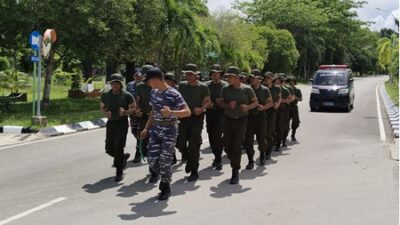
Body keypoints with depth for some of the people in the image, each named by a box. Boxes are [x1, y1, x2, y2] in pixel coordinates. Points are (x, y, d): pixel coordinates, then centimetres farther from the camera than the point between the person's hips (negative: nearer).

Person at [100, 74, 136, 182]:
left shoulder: (127, 96, -5)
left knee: (118, 147, -8)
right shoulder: (105, 95, 6)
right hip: (110, 123, 4)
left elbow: (134, 108, 1)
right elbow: (102, 107, 17)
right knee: (109, 149, 5)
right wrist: (106, 113, -5)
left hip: (122, 123, -4)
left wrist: (125, 112, -19)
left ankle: (119, 172, 6)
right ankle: (123, 157, 37)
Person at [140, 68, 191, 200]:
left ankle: (166, 187, 17)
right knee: (152, 160, 2)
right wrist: (146, 128, 15)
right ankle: (165, 177, 30)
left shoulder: (174, 94, -15)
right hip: (155, 130, 6)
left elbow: (187, 112, -19)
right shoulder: (153, 93, 7)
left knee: (165, 161, -3)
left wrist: (171, 113, -34)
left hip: (169, 131, -6)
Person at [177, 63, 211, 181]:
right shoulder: (182, 85, 7)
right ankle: (188, 160, 30)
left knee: (194, 145, -3)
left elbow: (208, 102, -3)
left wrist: (201, 109, -22)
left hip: (197, 118, -3)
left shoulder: (202, 87, -3)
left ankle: (194, 172, 9)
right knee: (180, 143, -1)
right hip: (184, 117, 3)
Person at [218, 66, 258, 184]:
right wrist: (228, 105, -12)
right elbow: (220, 102, 9)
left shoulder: (247, 89, -3)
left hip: (241, 120, -3)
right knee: (227, 146, 5)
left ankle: (235, 174, 2)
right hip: (228, 120, 3)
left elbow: (255, 102, 4)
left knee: (236, 147, -7)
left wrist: (248, 107, -16)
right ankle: (235, 164, 34)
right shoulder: (225, 89, 3)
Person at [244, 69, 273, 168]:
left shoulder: (264, 90, 1)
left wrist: (263, 107, -13)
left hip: (261, 116, -1)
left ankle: (262, 155, 34)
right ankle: (250, 161, 6)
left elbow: (270, 103, 6)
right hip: (249, 116, 1)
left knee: (261, 138, 6)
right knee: (248, 139, -3)